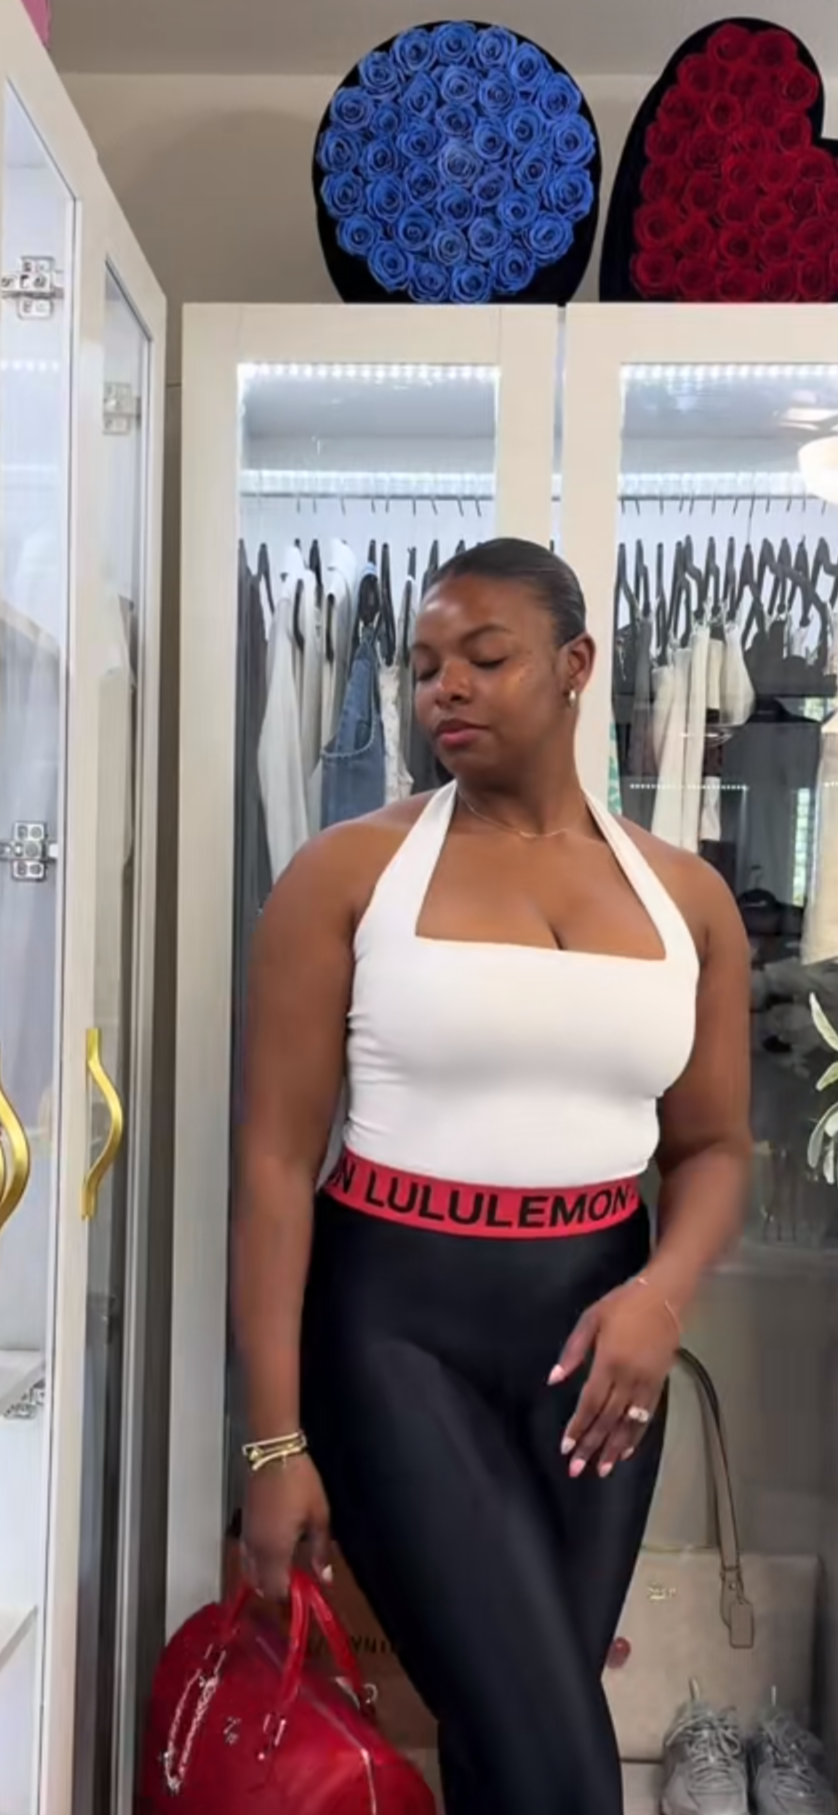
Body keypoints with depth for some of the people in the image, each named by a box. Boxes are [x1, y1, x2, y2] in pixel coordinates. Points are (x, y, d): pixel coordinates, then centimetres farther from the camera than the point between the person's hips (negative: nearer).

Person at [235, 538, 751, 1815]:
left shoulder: (686, 897, 3)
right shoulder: (349, 874, -7)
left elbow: (713, 1147, 9)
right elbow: (277, 1159, -8)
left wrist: (663, 1291, -12)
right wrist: (277, 1437, -10)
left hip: (595, 1324, 4)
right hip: (393, 1318, -3)